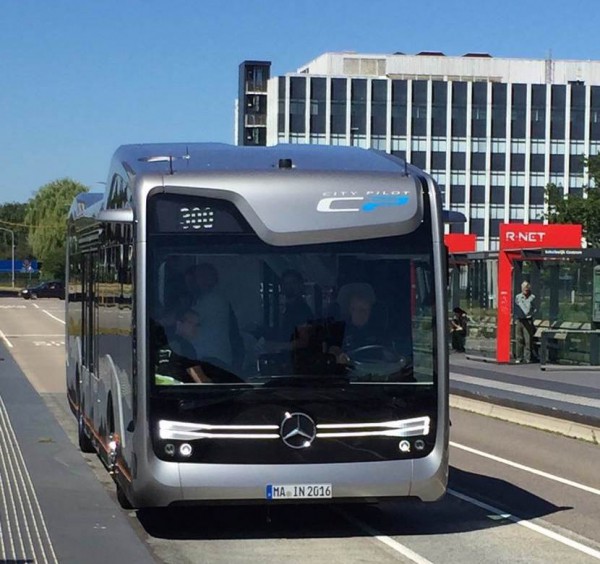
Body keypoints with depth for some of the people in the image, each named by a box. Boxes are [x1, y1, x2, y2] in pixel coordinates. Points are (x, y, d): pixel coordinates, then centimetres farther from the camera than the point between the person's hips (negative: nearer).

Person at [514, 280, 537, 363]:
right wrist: (516, 319, 1)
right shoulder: (518, 297, 7)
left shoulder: (532, 297, 4)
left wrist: (530, 314, -7)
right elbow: (515, 308, 10)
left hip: (528, 321, -1)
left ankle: (527, 357, 1)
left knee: (528, 340, -3)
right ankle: (519, 357, 9)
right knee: (519, 339, 3)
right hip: (519, 320, 1)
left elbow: (535, 308, 8)